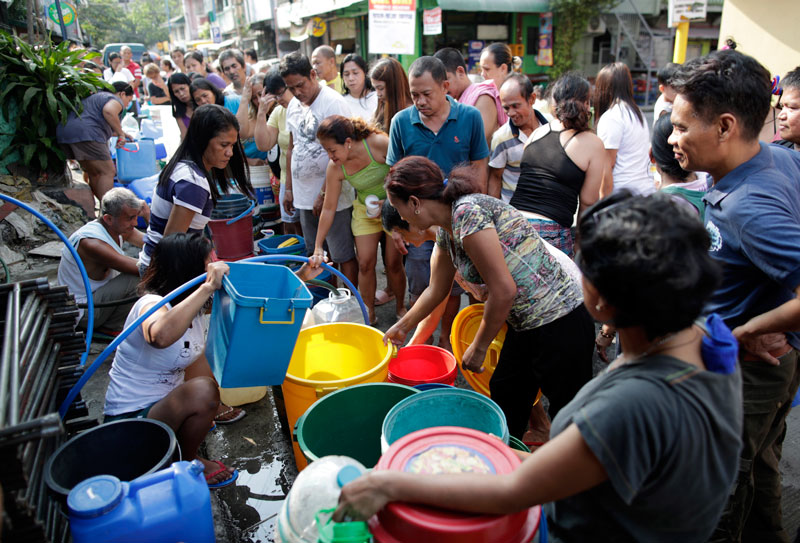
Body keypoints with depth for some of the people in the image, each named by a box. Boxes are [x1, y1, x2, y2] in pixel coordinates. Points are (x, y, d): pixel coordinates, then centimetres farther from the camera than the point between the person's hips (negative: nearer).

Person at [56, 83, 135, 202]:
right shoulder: (115, 100, 3)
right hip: (86, 134, -10)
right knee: (108, 172, -6)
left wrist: (120, 134, 53)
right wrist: (120, 133, -17)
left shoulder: (96, 97, 34)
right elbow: (109, 111, -23)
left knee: (94, 174, 18)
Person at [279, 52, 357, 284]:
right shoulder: (294, 105, 11)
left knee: (343, 256, 1)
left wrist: (324, 195, -17)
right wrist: (288, 188, 17)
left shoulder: (333, 103, -13)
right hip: (305, 196, 8)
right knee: (314, 255, 15)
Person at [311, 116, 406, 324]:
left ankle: (400, 308, 22)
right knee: (365, 263, -1)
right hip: (365, 211, 3)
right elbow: (329, 208, -8)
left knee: (393, 262, -2)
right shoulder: (335, 168, -16)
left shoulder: (379, 143, -28)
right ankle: (369, 314, 16)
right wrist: (318, 246, -7)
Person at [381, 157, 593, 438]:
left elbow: (503, 290, -23)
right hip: (525, 325, 10)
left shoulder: (467, 212, -22)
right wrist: (402, 326, 35)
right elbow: (436, 290, 23)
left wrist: (478, 347, -10)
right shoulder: (446, 231, 8)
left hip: (560, 325, -10)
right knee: (503, 397, 22)